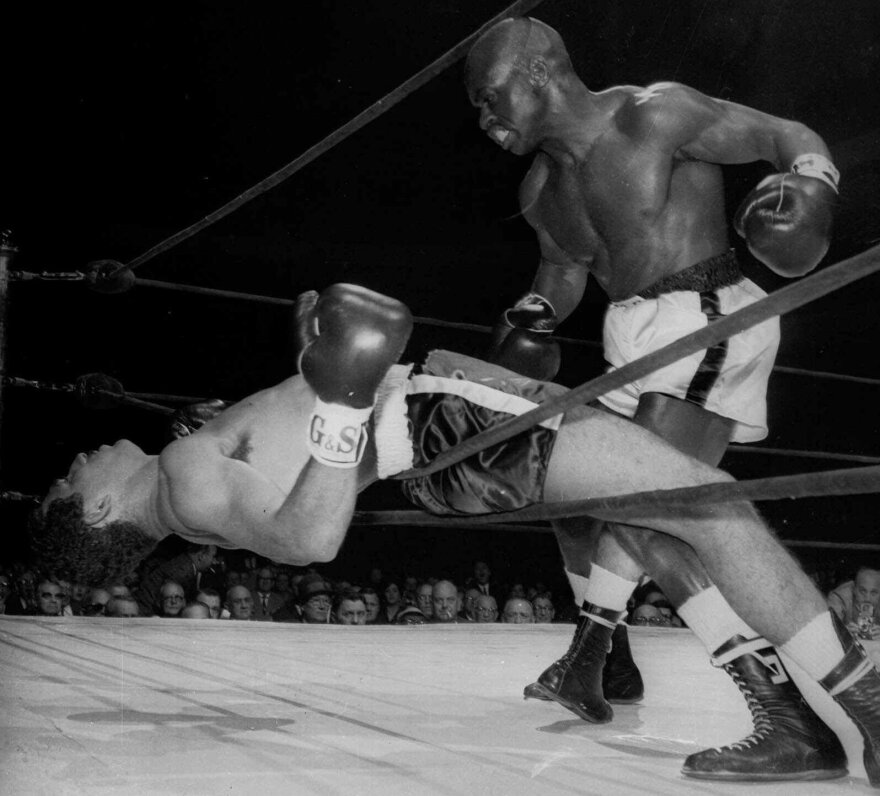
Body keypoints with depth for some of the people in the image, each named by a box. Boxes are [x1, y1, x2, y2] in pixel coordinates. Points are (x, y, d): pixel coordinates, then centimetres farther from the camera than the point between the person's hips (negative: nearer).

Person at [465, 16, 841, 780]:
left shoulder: (654, 115, -14)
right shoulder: (543, 188, 9)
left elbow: (789, 135, -9)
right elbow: (565, 269, 23)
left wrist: (810, 182, -31)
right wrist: (533, 317, 2)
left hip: (708, 322, -9)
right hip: (639, 342, 9)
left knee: (645, 518, -23)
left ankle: (799, 724, -26)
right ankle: (600, 661, 43)